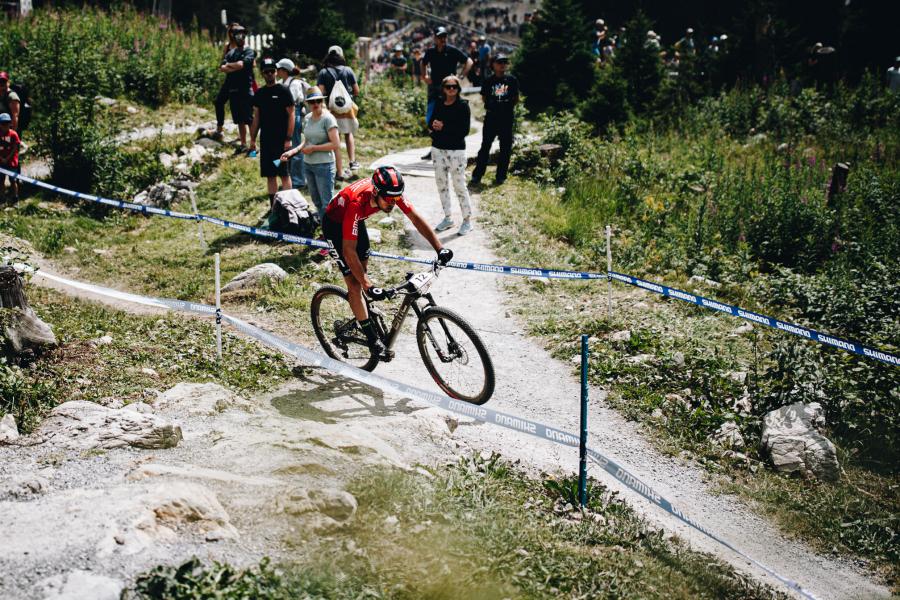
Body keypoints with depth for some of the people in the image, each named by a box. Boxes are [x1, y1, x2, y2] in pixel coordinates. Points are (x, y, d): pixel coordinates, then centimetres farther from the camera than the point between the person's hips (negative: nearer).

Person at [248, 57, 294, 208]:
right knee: (270, 176, 8)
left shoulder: (283, 91, -4)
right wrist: (252, 139, 11)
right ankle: (273, 207, 15)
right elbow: (256, 118, 16)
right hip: (266, 140, 5)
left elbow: (291, 115, -7)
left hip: (281, 140, -5)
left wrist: (288, 139, -13)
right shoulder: (259, 93, 12)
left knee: (284, 174, -5)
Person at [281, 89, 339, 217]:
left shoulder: (328, 118, -13)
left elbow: (336, 144, -16)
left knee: (326, 203, -5)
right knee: (316, 201, 17)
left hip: (324, 165, -7)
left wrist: (314, 148, -14)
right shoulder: (307, 118, 8)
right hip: (308, 164, 7)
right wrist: (293, 151, 2)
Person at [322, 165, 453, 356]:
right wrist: (369, 287, -45)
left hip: (356, 221, 6)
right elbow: (349, 251, -41)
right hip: (335, 225, -6)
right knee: (355, 283, -10)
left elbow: (415, 218, -16)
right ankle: (372, 339, -3)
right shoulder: (357, 203, -43)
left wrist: (440, 248, -25)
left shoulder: (392, 192, -27)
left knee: (363, 269, 16)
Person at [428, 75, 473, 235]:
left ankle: (467, 220, 5)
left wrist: (444, 127, -17)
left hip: (456, 150, -6)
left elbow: (465, 130, -15)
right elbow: (431, 123, 12)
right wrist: (433, 125, -12)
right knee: (441, 183, 11)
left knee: (459, 185, -5)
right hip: (438, 149, 6)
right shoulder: (439, 105, 9)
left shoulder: (463, 106, -8)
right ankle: (448, 218, 23)